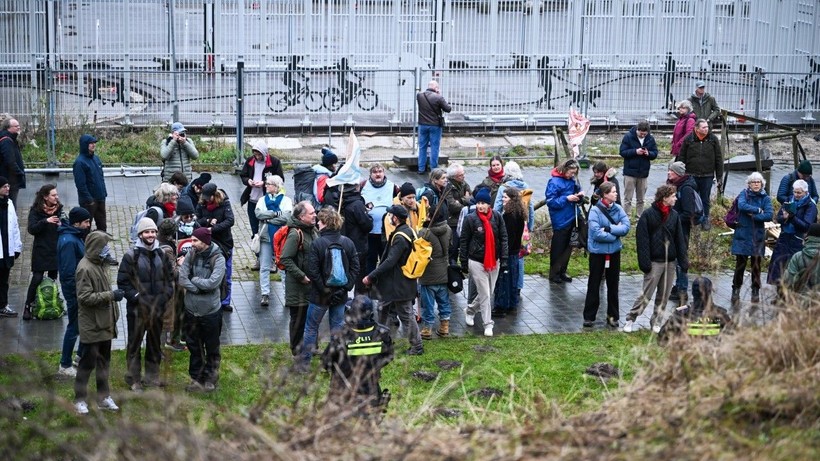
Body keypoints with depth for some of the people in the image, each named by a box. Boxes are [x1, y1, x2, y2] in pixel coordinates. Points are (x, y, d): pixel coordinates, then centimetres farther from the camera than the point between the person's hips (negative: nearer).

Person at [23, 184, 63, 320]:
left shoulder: (58, 208, 4)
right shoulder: (36, 211, -9)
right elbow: (32, 229, -18)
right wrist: (46, 221, -31)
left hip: (56, 249, 5)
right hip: (41, 250, -5)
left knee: (53, 278, 9)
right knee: (37, 278, -9)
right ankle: (28, 306, 0)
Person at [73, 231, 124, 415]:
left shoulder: (100, 264, 10)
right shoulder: (85, 268, -19)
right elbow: (85, 297, -23)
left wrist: (113, 305, 13)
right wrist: (110, 295, -22)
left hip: (105, 323, 9)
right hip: (91, 326, -9)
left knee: (104, 361, 15)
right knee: (87, 362, -1)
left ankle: (104, 397, 24)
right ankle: (80, 400, 9)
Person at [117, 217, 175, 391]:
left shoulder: (161, 255, 7)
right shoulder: (131, 256, -9)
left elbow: (169, 277, 16)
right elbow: (122, 281, -8)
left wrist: (166, 295, 1)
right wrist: (135, 296, -16)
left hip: (158, 307, 5)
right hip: (138, 308, -5)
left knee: (155, 343, 15)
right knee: (134, 343, 2)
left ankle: (152, 377, 27)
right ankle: (134, 379, 11)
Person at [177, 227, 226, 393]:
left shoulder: (218, 258, -15)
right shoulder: (191, 255, -4)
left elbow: (213, 282, -25)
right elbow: (182, 279, -10)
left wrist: (192, 280, -13)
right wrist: (200, 286, -19)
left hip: (210, 311, -4)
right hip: (191, 309, 4)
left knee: (212, 348, 11)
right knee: (194, 347, 15)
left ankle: (210, 379, 24)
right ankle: (196, 379, 28)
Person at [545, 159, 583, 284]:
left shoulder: (571, 180, 4)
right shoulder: (554, 182, -17)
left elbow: (577, 188, 19)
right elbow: (550, 201, -18)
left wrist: (579, 195, -4)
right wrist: (567, 199, -24)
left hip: (571, 218, 7)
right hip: (560, 221, -7)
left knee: (568, 246, 16)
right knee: (558, 248, 3)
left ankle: (562, 271, 28)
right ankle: (554, 274, 15)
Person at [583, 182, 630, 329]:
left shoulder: (618, 209, -2)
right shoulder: (595, 211, -15)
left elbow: (626, 227, -11)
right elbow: (596, 233, -23)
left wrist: (608, 229, -21)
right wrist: (616, 233, -15)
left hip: (614, 252, 4)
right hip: (598, 252, -4)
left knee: (613, 284, 13)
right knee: (594, 285, 6)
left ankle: (613, 316, 24)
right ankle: (589, 317, 14)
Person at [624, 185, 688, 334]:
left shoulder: (674, 215, 8)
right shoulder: (648, 214, -9)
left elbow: (679, 239, 10)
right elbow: (642, 239, -11)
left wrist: (683, 260, 5)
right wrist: (644, 262, -16)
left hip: (670, 261, 6)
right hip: (654, 261, -5)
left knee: (664, 295, 10)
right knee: (646, 294, -7)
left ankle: (656, 322, 21)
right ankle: (630, 319, 3)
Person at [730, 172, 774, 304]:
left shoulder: (765, 198, 3)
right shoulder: (744, 194, 1)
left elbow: (769, 215, -10)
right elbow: (742, 205, -20)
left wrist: (753, 215, -15)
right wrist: (758, 210, -15)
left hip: (758, 236, 1)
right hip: (743, 235, -1)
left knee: (756, 265, 3)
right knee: (740, 264, 0)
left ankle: (755, 292, 13)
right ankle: (736, 290, 12)